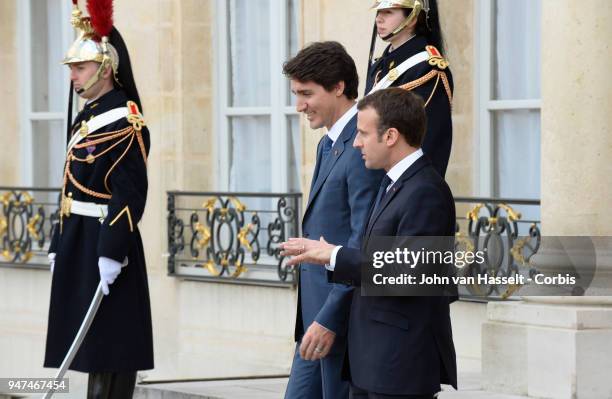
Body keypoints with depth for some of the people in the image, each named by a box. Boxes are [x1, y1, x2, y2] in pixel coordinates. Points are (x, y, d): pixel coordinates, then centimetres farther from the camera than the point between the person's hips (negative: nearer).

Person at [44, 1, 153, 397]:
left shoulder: (125, 122, -13)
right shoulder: (86, 119, 16)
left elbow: (130, 196, -19)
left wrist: (111, 253, -23)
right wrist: (59, 246, 18)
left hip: (107, 245, -9)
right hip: (79, 245, 9)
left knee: (110, 349, -7)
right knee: (91, 345, 10)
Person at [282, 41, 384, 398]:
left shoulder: (363, 149, -17)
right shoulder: (329, 145, 16)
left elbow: (363, 243, -22)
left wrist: (329, 319, -21)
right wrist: (316, 317, 17)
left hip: (345, 317, -10)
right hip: (321, 316, 10)